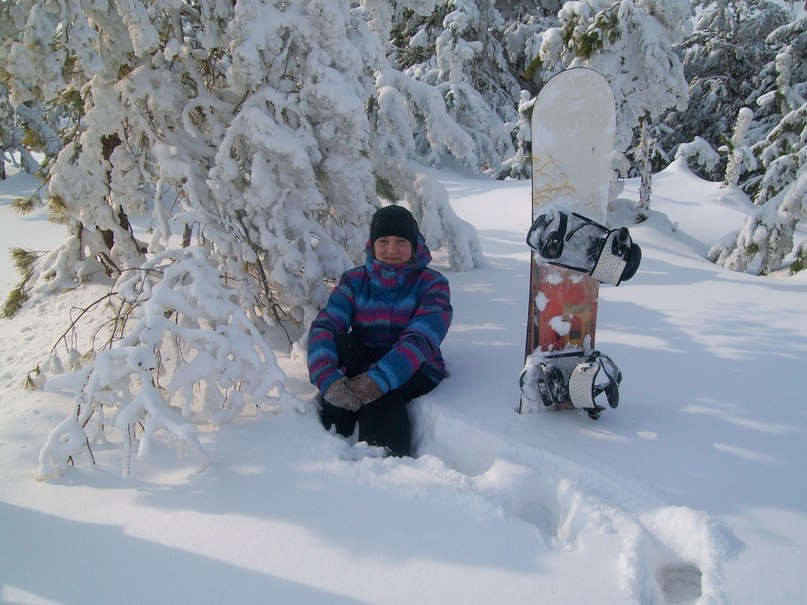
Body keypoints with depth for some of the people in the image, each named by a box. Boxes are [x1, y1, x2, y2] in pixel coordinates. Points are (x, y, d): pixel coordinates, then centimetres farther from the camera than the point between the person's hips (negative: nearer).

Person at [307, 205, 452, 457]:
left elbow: (421, 339, -22)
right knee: (342, 344, -28)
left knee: (378, 396, -35)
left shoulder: (432, 283, -3)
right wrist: (328, 378, -34)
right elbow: (322, 327, -13)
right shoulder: (354, 281, 4)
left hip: (416, 374, -3)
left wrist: (377, 380, -39)